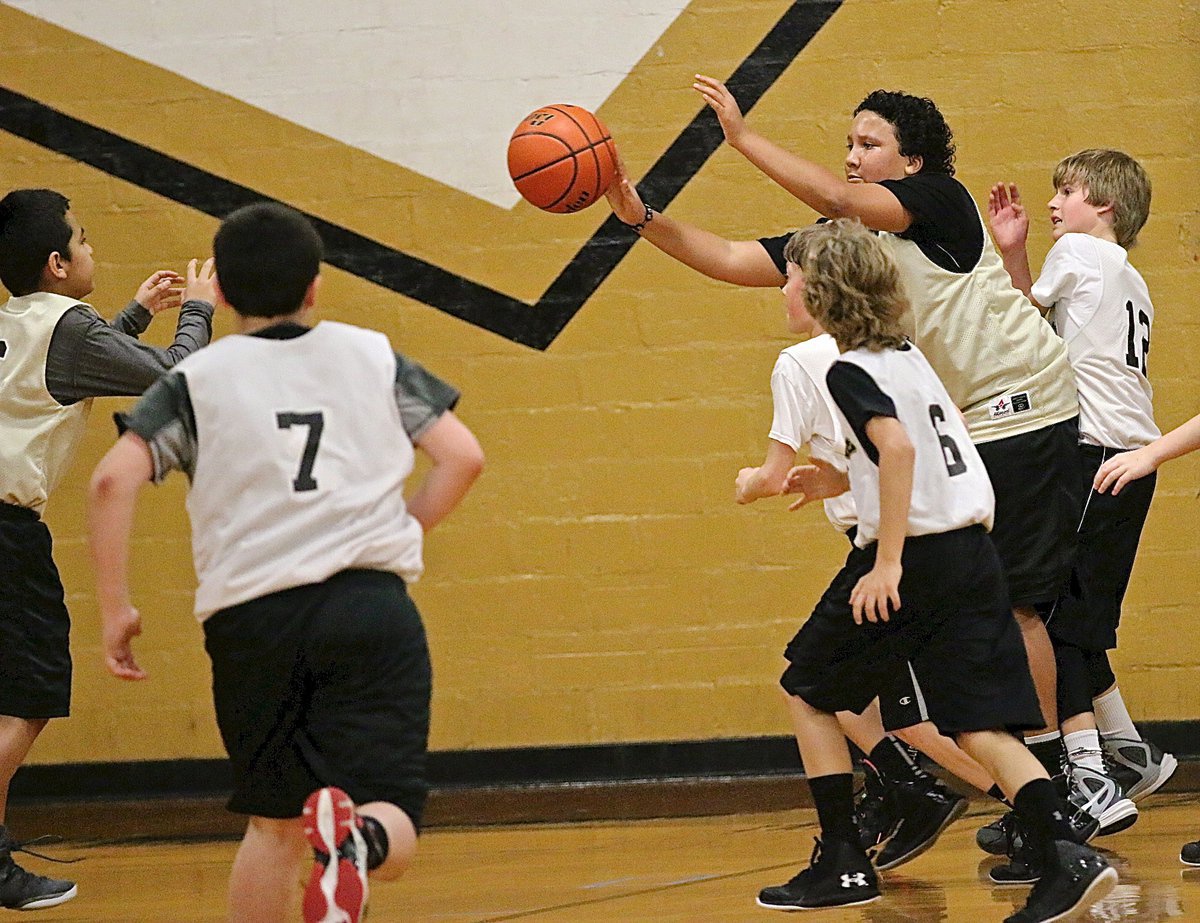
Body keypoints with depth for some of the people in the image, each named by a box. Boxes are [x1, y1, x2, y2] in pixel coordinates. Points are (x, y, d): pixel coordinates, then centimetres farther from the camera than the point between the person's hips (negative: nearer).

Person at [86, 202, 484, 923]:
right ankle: (357, 836, -37)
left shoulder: (199, 380, 8)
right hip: (372, 605, 0)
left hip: (252, 615, 0)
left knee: (276, 827, 19)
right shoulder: (373, 356, 13)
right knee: (392, 833, -2)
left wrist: (116, 609, 0)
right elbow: (463, 457, 9)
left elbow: (114, 480, -5)